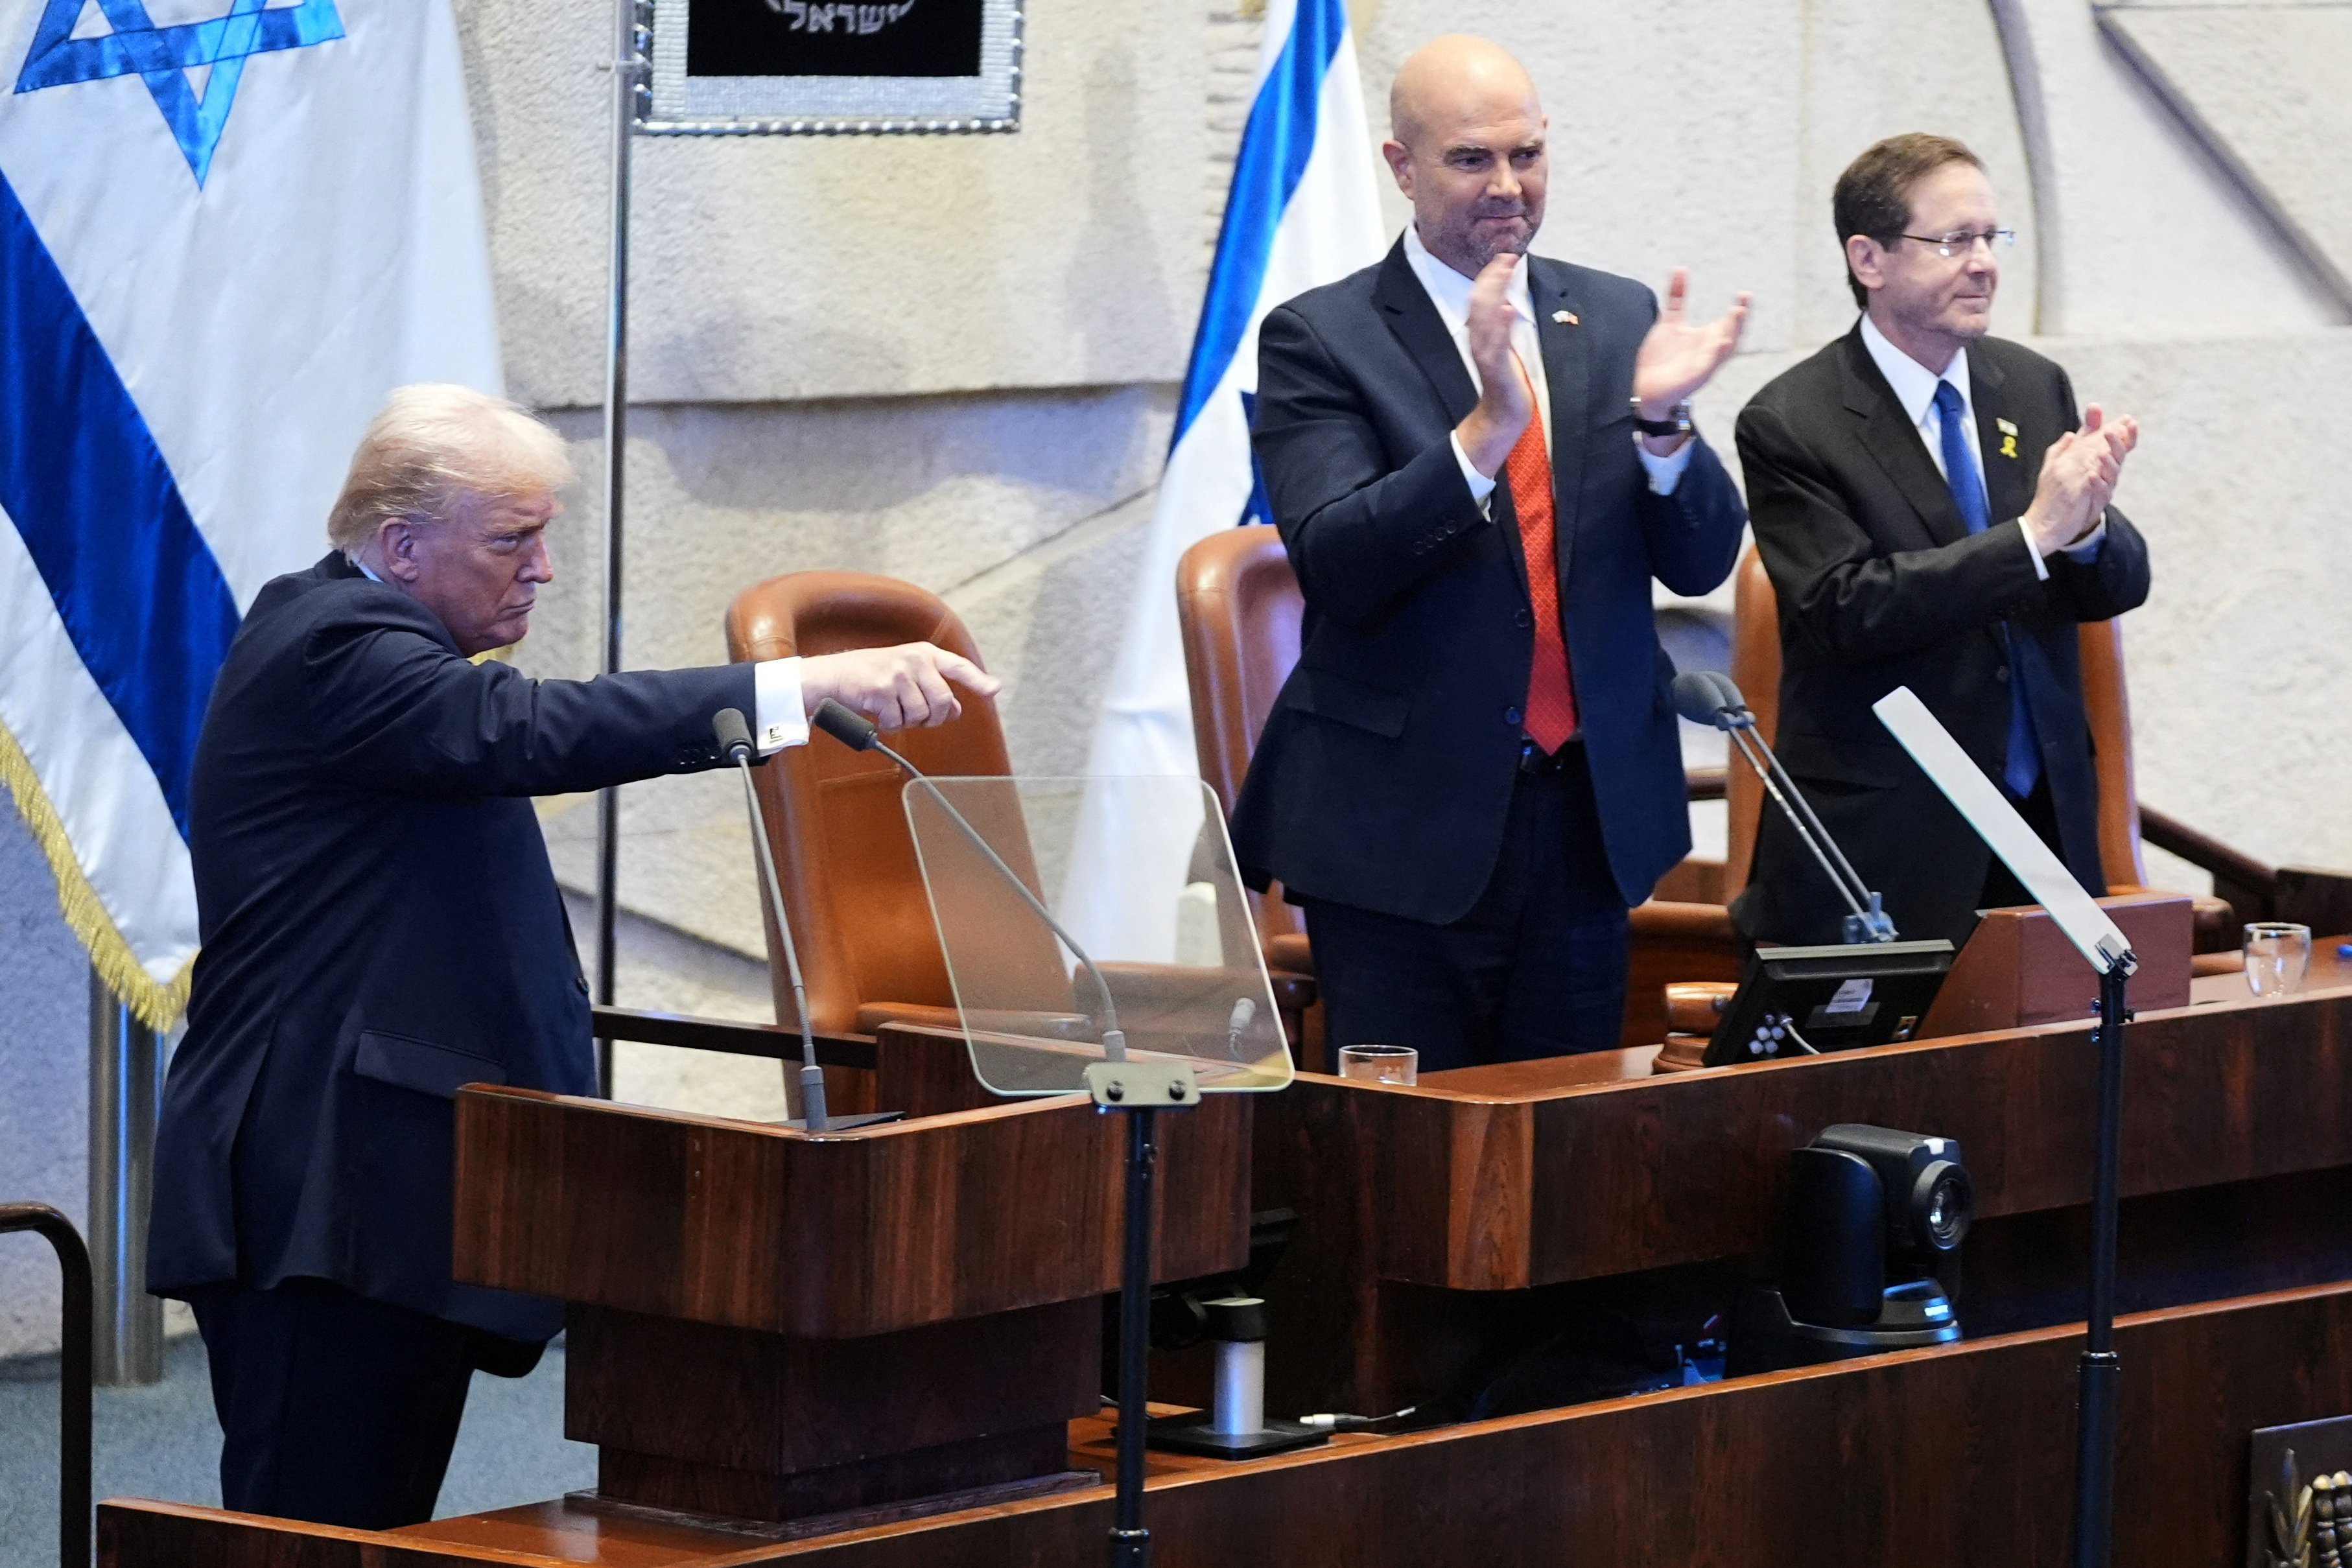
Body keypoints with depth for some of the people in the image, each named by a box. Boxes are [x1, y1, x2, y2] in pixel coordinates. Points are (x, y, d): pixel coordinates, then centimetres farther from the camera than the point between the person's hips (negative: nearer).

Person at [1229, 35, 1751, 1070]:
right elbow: (1337, 565, -16)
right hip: (1407, 825, -4)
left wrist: (1659, 420, -16)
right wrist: (1485, 431, -29)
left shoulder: (1619, 322, 8)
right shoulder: (1319, 342, -4)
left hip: (1590, 817, 4)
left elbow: (1702, 562, 3)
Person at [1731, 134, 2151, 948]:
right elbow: (1846, 611, -19)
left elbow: (2119, 586, 8)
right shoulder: (1791, 425, -9)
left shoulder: (2034, 385, 8)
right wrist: (2034, 532, -23)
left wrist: (2086, 525, -16)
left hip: (2049, 814, 5)